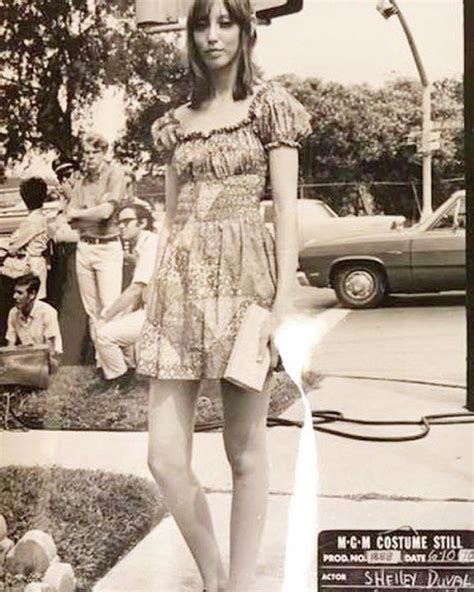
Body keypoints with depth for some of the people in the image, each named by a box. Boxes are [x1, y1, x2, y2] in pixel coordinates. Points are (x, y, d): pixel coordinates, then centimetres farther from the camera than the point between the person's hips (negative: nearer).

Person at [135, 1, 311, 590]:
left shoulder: (269, 106, 6)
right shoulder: (177, 122, 18)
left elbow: (286, 210, -1)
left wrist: (282, 301, -11)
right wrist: (153, 291, 11)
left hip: (242, 275, -4)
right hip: (180, 280, 4)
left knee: (245, 451, 0)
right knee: (165, 459, -2)